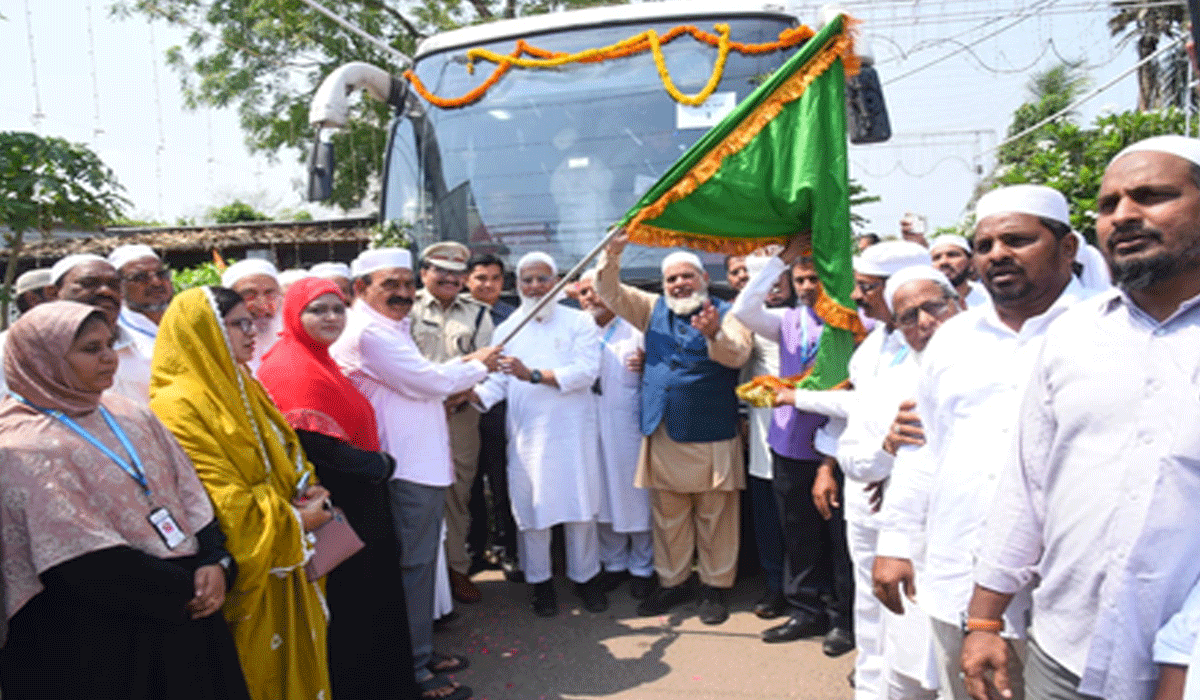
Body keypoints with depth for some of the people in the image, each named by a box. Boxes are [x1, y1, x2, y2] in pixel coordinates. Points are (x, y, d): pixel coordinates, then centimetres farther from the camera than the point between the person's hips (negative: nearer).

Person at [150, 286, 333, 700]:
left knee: (296, 658, 17)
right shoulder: (179, 406, -17)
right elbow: (221, 501, -23)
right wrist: (295, 522, -14)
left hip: (285, 564, 8)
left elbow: (286, 453, 18)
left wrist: (306, 488, -2)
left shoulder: (243, 388, 11)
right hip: (247, 571, -8)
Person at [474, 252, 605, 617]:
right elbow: (497, 381, 4)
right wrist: (472, 394, -17)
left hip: (572, 430, -1)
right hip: (527, 433, 2)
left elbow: (586, 371, -13)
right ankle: (539, 580, 24)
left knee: (580, 504, 5)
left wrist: (533, 375, -20)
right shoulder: (507, 329, 9)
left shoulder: (579, 321, 1)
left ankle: (585, 575, 24)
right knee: (531, 507, 6)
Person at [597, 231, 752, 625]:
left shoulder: (724, 313, 0)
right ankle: (672, 582, 27)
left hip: (711, 437, -4)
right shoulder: (653, 309, 14)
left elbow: (739, 354, -18)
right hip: (662, 435, 4)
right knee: (667, 518, 13)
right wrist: (614, 251, -9)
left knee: (714, 518, 6)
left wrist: (714, 334, -39)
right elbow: (610, 292, 7)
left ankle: (714, 588, 20)